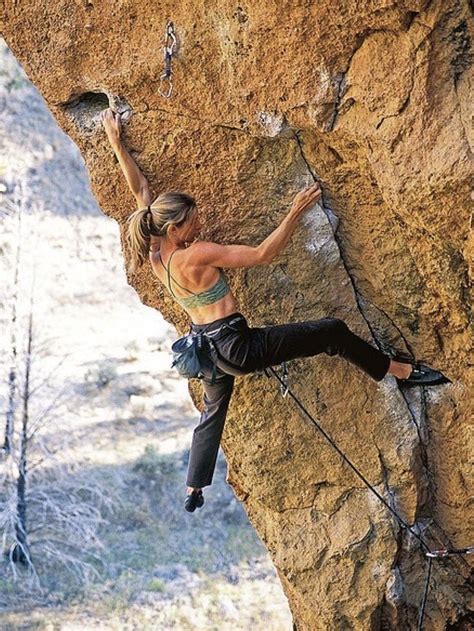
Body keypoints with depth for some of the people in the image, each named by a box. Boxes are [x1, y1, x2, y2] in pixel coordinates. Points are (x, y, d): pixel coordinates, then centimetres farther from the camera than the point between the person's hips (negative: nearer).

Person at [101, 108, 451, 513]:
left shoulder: (155, 253, -1)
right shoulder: (196, 255, -23)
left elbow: (140, 190, 8)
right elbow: (261, 255, -22)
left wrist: (116, 143, 14)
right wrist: (296, 213, -20)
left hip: (208, 350, 9)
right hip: (238, 346, -9)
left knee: (213, 412, 31)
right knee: (333, 331, -4)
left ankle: (193, 491, 36)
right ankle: (403, 372, 8)